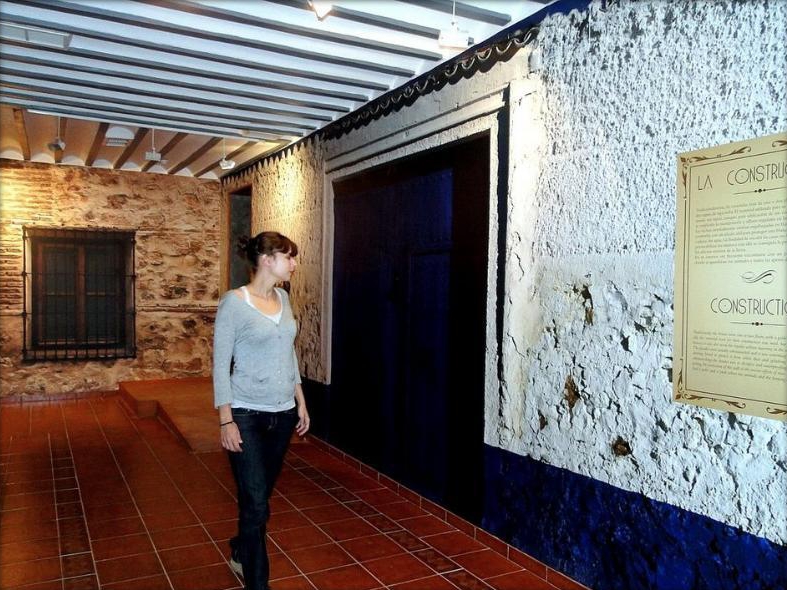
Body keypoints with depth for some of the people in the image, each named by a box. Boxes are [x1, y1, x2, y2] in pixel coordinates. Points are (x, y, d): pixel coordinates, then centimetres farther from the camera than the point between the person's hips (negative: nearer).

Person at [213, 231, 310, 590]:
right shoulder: (234, 302, -12)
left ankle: (241, 553, 43)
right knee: (256, 505, -3)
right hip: (247, 415, -6)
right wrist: (226, 420, -14)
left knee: (261, 495, 18)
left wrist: (300, 402, 13)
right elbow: (220, 364, -12)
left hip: (282, 413, 6)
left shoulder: (283, 298, 6)